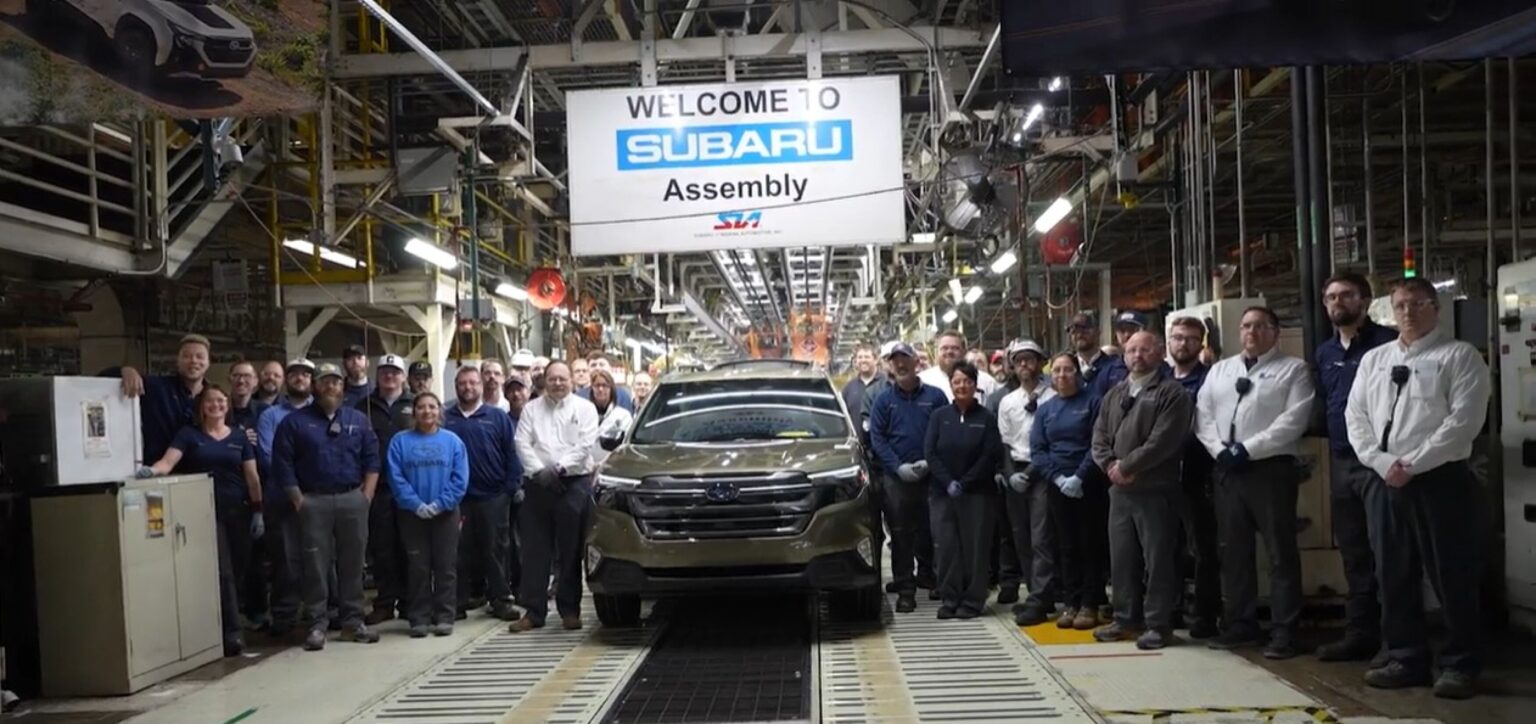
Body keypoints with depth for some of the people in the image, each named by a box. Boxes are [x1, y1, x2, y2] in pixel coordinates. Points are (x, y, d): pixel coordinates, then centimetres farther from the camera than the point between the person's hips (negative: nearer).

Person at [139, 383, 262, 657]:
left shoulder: (239, 436, 9)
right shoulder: (189, 434, 3)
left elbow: (252, 477, 8)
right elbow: (168, 462, -12)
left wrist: (258, 512, 4)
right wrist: (152, 470, -34)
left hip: (238, 511, 3)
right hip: (206, 511, -3)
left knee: (238, 570, 4)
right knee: (221, 571, -8)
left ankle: (229, 626, 18)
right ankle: (232, 631, -8)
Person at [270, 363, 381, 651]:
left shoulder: (358, 420, 11)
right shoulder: (295, 421, 2)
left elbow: (372, 459, 8)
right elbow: (282, 465, -2)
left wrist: (365, 496, -2)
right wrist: (299, 501, -8)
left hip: (352, 499, 2)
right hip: (313, 501, -2)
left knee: (352, 562, 6)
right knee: (316, 564, 0)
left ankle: (353, 621, 13)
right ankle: (317, 624, 6)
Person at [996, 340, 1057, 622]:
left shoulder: (1052, 397, -3)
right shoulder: (1007, 402, 12)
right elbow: (1003, 443, 11)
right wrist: (1010, 474, -2)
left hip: (1043, 471, -5)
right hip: (1015, 472, 5)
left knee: (1041, 537, -9)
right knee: (1020, 538, 8)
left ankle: (1037, 601, -7)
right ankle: (1043, 594, 18)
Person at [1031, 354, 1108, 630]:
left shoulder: (1092, 403, -1)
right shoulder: (1044, 409, 10)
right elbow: (1037, 450, 4)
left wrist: (1079, 477, -17)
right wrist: (1058, 478, -10)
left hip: (1089, 485, -3)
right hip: (1058, 487, 3)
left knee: (1091, 544, 1)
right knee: (1066, 546, 7)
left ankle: (1090, 605, 7)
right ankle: (1070, 603, 12)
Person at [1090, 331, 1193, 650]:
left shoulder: (1172, 393, -6)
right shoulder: (1114, 394, 17)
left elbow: (1162, 441, -17)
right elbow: (1099, 435, 12)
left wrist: (1126, 466, -14)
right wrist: (1110, 465, -6)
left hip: (1156, 491, -7)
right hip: (1120, 489, 7)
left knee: (1157, 559, -2)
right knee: (1121, 557, 13)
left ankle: (1158, 624, 7)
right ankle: (1126, 618, 25)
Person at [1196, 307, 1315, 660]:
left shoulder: (1293, 369, 1)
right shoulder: (1219, 370, 17)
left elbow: (1294, 419, -11)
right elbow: (1203, 415, 9)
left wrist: (1248, 449, -16)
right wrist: (1220, 450, -7)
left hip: (1271, 468, -5)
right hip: (1225, 470, 5)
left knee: (1281, 552, -1)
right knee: (1233, 551, 10)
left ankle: (1284, 630, 6)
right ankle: (1240, 623, 20)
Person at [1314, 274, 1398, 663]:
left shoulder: (1387, 341, -6)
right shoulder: (1324, 352, 16)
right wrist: (1327, 433, 9)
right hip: (1340, 461, 7)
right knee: (1353, 554, 13)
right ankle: (1360, 634, 22)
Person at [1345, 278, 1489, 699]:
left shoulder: (1460, 356, -2)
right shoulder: (1374, 359, 14)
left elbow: (1464, 420, -11)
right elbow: (1356, 416, 9)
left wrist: (1413, 464, -15)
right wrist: (1382, 462, -7)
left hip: (1440, 479, -5)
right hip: (1385, 482, 5)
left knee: (1452, 577, 1)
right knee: (1394, 576, 10)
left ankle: (1460, 665, 14)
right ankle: (1406, 660, 21)